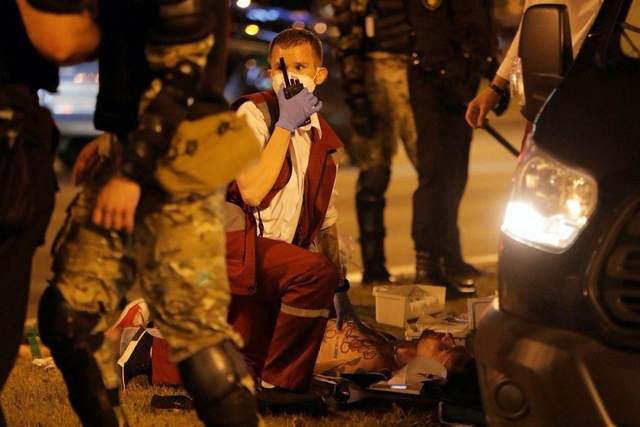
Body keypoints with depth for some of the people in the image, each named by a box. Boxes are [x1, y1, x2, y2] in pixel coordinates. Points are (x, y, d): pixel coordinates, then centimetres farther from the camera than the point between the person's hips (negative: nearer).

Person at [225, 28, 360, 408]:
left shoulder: (321, 136, 12)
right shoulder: (253, 113, -9)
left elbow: (325, 217, 19)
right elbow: (252, 192, -23)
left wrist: (341, 288, 16)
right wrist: (286, 124, -21)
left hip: (275, 257, 7)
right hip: (236, 244, -7)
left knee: (248, 372, 7)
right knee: (315, 271, -33)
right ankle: (281, 384, -21)